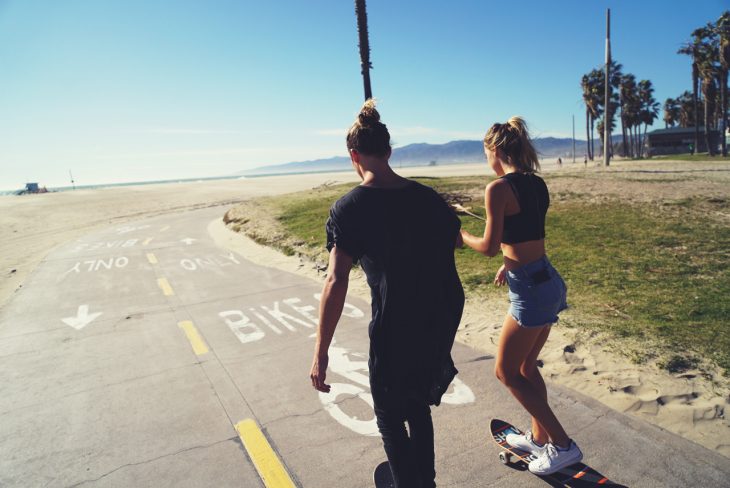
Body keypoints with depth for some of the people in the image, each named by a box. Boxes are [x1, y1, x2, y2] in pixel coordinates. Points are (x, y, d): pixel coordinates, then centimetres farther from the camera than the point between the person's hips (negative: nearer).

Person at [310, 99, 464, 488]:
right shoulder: (426, 196, 2)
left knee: (390, 418, 18)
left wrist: (320, 354, -17)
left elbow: (336, 283, -20)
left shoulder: (348, 208, -13)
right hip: (444, 317, 6)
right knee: (419, 406, 28)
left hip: (396, 325, -6)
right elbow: (458, 239, 16)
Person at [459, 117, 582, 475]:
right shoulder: (538, 184, 9)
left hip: (530, 289, -9)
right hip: (549, 281, 9)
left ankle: (562, 445, 16)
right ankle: (539, 437, 38)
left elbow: (490, 246, -14)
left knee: (506, 372, 8)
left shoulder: (498, 188, -16)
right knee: (526, 366, 23)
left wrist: (461, 235, 5)